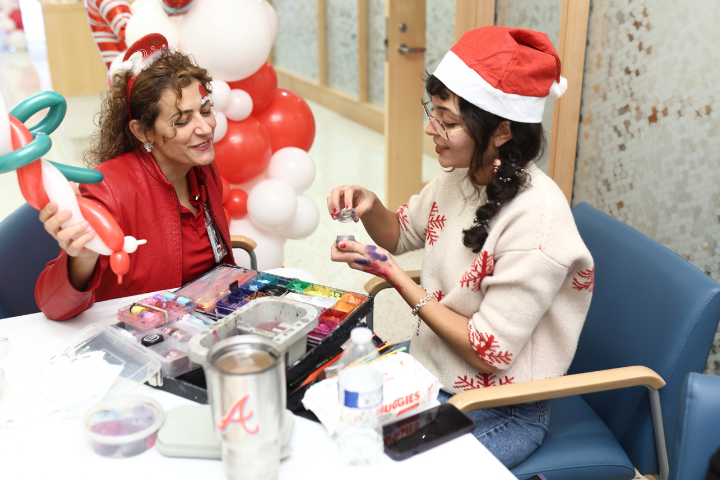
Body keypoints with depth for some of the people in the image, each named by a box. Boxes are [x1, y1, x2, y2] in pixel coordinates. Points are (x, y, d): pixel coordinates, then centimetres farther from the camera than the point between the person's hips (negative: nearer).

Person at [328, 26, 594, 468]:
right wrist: (369, 206, -10)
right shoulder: (461, 175, -6)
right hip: (433, 372, 7)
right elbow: (400, 233, 13)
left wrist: (391, 272, -20)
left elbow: (489, 353, -23)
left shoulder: (536, 221, -29)